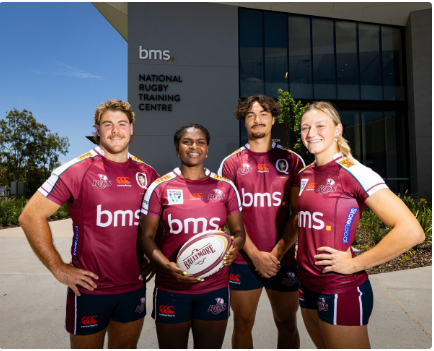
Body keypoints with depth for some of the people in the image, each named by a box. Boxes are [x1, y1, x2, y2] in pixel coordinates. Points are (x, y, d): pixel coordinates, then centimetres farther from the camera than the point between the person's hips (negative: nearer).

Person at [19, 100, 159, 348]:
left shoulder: (146, 173, 2)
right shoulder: (79, 169, -11)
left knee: (126, 347, 22)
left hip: (134, 288, 4)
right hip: (90, 289, -4)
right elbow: (31, 216, -11)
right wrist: (59, 269, -12)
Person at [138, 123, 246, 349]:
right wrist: (167, 266, -17)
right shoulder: (160, 188, -4)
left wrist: (233, 248, -14)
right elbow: (146, 237, -2)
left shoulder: (225, 187, 1)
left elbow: (239, 231, 8)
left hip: (215, 289, 2)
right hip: (171, 289, -1)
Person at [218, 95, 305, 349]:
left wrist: (277, 253, -10)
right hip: (243, 261, 0)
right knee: (243, 324, 12)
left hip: (283, 261, 1)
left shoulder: (292, 161, 2)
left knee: (287, 323, 14)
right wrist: (256, 255, -11)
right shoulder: (232, 163, 1)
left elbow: (299, 213, -1)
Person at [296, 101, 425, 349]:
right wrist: (301, 246, 7)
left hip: (342, 291, -6)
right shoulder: (304, 174, 4)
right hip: (307, 284, 7)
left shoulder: (354, 173, -16)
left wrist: (354, 265, -18)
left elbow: (411, 231, -23)